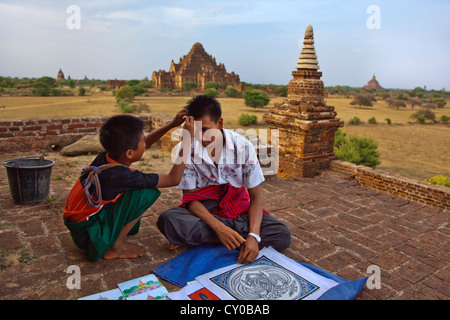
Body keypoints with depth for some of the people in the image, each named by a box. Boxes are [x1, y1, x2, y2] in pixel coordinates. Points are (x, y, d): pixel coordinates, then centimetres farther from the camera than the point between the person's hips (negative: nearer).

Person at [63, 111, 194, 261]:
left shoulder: (107, 157, -7)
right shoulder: (122, 176, -28)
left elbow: (144, 143, 11)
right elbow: (174, 179, -20)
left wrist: (172, 124, 6)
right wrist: (188, 137, -18)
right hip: (86, 233, -8)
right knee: (148, 192, -18)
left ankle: (117, 241, 9)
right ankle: (114, 247, -6)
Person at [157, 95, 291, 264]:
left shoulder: (242, 147, -14)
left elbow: (256, 197, -10)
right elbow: (190, 197, -13)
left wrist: (254, 236, -27)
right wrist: (219, 228, -29)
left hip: (237, 207, 1)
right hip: (203, 209, -1)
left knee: (282, 236, -21)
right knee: (166, 220, -32)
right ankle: (241, 230, -20)